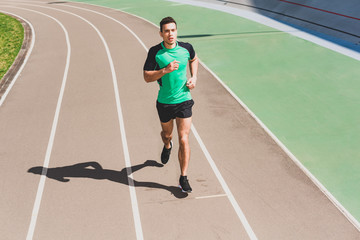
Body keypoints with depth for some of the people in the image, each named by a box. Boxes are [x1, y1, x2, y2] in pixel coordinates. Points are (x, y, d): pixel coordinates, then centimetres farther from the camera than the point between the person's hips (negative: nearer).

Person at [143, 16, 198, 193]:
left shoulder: (186, 48, -5)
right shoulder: (155, 52, -10)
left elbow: (194, 59, 19)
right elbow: (147, 77, -13)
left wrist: (194, 77, 5)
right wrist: (165, 70, -27)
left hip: (184, 100, 0)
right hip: (164, 102, 0)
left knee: (184, 140, -7)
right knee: (167, 134, 22)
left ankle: (183, 178, 2)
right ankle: (167, 146, 61)